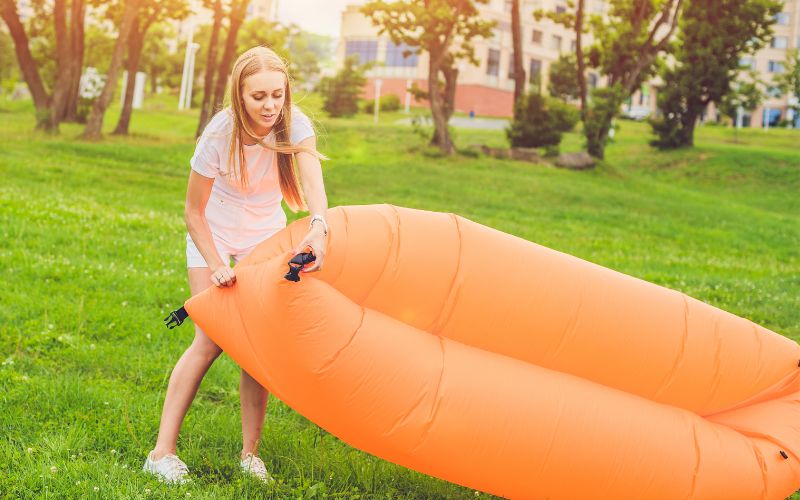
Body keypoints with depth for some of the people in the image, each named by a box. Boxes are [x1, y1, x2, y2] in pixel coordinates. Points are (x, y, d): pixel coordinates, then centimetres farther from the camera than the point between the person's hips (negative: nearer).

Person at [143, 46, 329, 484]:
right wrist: (216, 267, -27)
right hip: (213, 235, -2)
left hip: (264, 236, 3)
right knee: (212, 340, -13)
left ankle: (250, 453, 4)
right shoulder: (219, 135, -27)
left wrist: (318, 227, -59)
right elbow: (193, 212, -18)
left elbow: (312, 180, -41)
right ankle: (162, 452, -8)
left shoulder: (294, 124, -22)